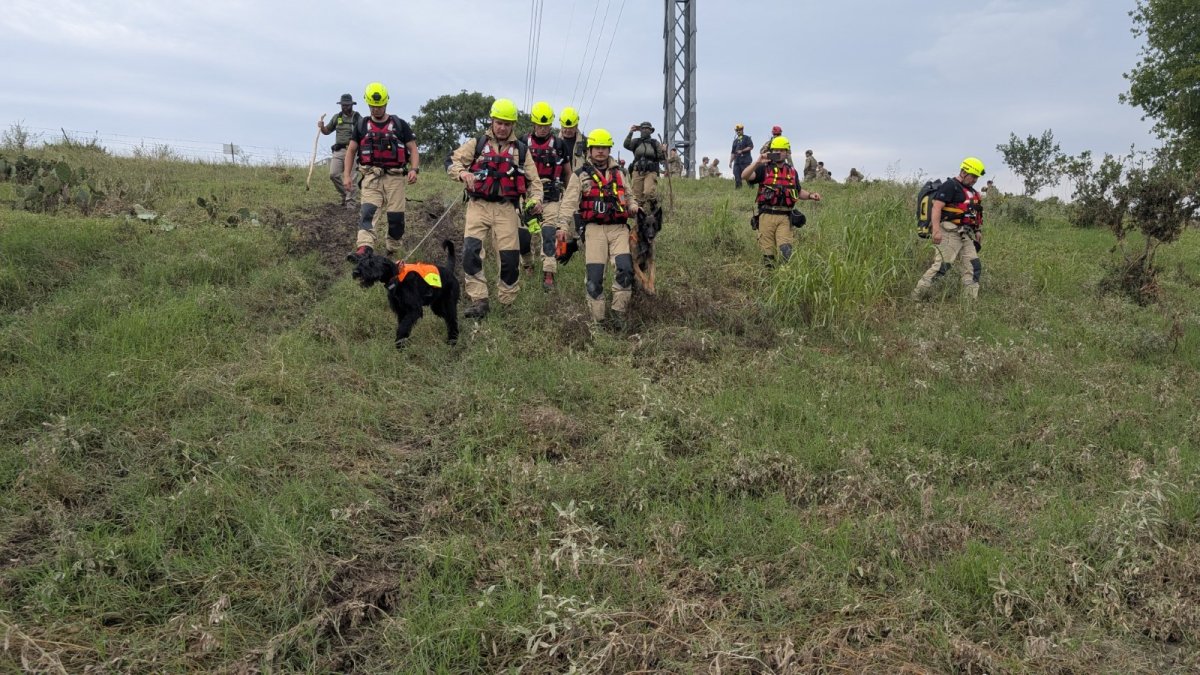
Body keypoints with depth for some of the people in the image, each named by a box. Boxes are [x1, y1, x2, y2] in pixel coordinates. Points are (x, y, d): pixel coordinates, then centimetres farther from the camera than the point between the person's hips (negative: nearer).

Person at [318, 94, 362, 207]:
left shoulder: (358, 118, 1)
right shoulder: (337, 117, 14)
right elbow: (327, 131, 22)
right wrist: (322, 127, 1)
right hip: (338, 150, 4)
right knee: (333, 174, -7)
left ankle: (350, 201, 1)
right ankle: (344, 194, 12)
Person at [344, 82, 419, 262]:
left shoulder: (399, 125, 8)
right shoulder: (362, 125, 12)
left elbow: (413, 149, 7)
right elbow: (351, 151, 15)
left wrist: (414, 169, -11)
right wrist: (346, 175, 4)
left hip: (395, 176, 0)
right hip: (371, 176, 0)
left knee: (396, 217, -2)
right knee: (367, 211, -20)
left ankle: (392, 251, 17)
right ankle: (364, 249, -34)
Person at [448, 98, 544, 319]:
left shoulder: (521, 149, 13)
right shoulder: (477, 143, 10)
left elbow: (533, 180, 12)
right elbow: (453, 161, 6)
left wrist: (535, 198, -8)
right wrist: (463, 173, -17)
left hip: (506, 208, 1)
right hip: (478, 205, -1)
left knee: (510, 257, -2)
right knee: (471, 251, -18)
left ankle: (507, 304, 15)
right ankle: (478, 301, -14)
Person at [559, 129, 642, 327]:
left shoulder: (619, 174, 19)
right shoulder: (580, 175, 7)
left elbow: (629, 195, 33)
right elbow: (569, 203, -2)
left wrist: (633, 205, 8)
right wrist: (562, 226, -16)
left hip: (618, 228, 3)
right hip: (594, 229, -2)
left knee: (625, 269, -18)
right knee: (594, 277, -7)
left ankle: (619, 315, -7)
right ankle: (597, 320, 2)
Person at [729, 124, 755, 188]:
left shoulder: (746, 138, 3)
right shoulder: (735, 140, 22)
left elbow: (751, 147, -9)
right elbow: (733, 152, 23)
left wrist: (742, 151, -13)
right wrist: (730, 162, 15)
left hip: (745, 161, -6)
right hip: (737, 161, 6)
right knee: (737, 176, 0)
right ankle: (737, 189, 2)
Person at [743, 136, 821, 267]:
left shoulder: (792, 171, 15)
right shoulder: (764, 168, 4)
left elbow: (799, 192, 27)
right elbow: (744, 176, -11)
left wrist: (810, 195, 8)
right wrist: (758, 162, -20)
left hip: (784, 217, 1)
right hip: (766, 215, -1)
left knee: (786, 249, -15)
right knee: (767, 252, 2)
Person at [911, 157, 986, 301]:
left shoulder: (970, 191, 21)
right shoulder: (950, 186, -8)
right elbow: (936, 207, -18)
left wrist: (977, 230, 18)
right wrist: (936, 230, -28)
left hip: (965, 235, 9)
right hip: (949, 233, -9)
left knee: (973, 267, 4)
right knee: (941, 265, -14)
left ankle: (973, 300, 7)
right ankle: (917, 295, -8)